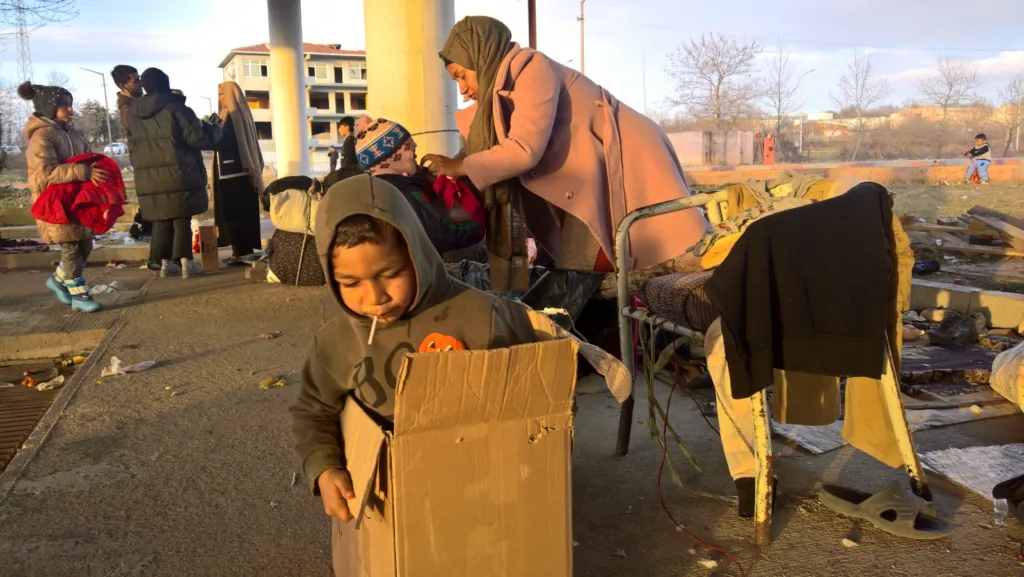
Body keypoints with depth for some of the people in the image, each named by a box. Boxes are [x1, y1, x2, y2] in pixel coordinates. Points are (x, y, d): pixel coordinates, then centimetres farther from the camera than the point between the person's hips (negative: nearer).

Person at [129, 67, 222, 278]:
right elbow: (198, 139, -10)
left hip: (148, 179, 5)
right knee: (182, 220, 1)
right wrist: (214, 130, 6)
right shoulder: (176, 108, -9)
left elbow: (133, 148, 20)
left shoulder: (133, 114, 10)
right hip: (177, 176, -5)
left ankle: (164, 264, 14)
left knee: (161, 221, 12)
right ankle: (186, 264, 1)